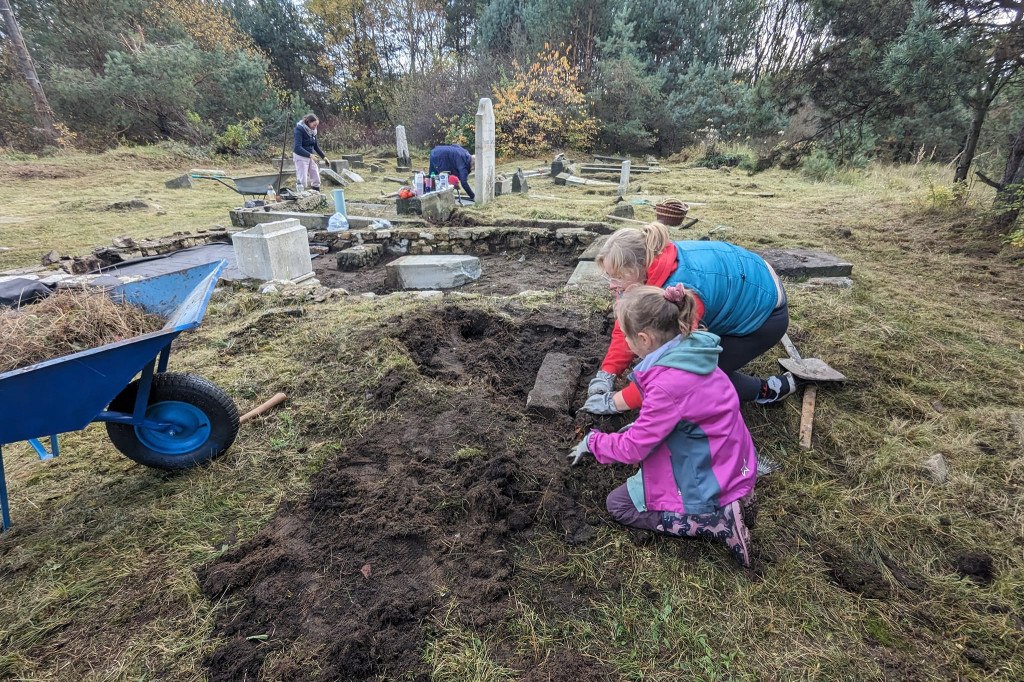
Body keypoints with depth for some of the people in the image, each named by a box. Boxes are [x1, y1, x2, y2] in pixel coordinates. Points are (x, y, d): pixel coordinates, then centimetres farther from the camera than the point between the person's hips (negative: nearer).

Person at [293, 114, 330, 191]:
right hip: (301, 156, -7)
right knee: (302, 181, -7)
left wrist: (323, 156, 5)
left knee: (316, 180, 7)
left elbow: (316, 145, 15)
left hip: (311, 156, 7)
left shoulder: (312, 130, 4)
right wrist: (310, 155, -36)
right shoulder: (299, 129, -16)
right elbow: (298, 147, -25)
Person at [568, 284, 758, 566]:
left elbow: (632, 449, -21)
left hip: (710, 479, -8)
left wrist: (592, 442, -5)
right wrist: (644, 424, 8)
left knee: (618, 504, 3)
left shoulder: (668, 384, -32)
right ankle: (732, 494, 13)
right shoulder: (691, 352, -6)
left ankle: (717, 519, -5)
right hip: (731, 460, 8)